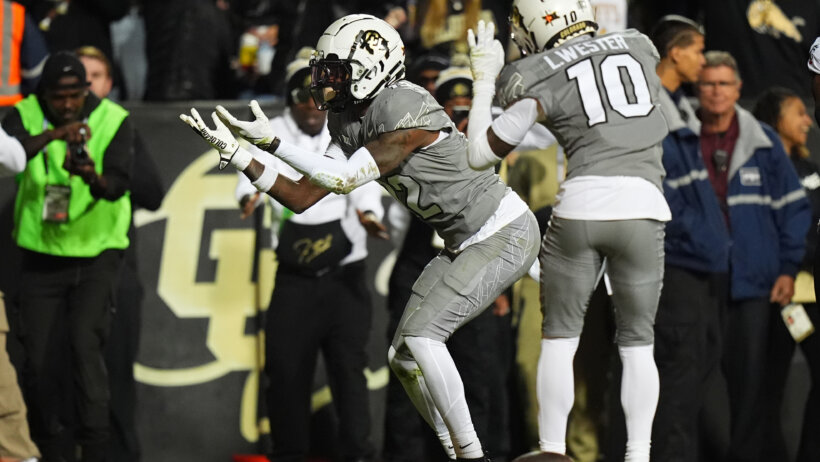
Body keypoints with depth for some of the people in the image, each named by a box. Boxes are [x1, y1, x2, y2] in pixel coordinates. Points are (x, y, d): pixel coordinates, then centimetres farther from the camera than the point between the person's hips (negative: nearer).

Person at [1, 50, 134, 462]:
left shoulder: (112, 120, -9)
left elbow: (119, 184, -21)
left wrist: (93, 177, -44)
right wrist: (53, 134, -44)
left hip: (96, 253, -2)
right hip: (40, 255, 2)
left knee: (85, 344, -18)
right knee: (39, 360, 4)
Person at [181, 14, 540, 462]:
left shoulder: (407, 112, -25)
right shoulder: (350, 123, 3)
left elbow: (343, 179, -25)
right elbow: (301, 197, 2)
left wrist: (270, 140, -25)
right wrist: (235, 153, -6)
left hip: (506, 233, -10)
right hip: (465, 242, 10)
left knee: (421, 335, -20)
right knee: (402, 356, 5)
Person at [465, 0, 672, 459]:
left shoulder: (542, 82, 3)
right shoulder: (638, 48, 13)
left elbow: (480, 155, 6)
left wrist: (484, 81, 17)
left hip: (579, 209, -2)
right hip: (642, 213, 2)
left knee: (560, 339, 12)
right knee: (637, 345, 12)